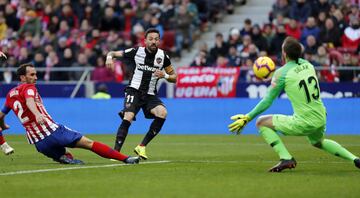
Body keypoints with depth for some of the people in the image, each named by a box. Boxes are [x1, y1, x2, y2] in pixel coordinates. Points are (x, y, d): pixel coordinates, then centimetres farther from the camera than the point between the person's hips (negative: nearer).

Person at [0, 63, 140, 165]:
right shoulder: (28, 87, -3)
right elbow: (29, 100, -25)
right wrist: (37, 114, -44)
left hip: (38, 143, 7)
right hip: (52, 131, -6)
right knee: (88, 143, -5)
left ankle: (64, 157, -5)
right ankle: (126, 159, -12)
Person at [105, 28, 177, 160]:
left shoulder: (163, 56, 2)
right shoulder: (136, 52, -4)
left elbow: (174, 77, 11)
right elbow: (113, 53, 5)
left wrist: (165, 75, -11)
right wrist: (109, 57, -19)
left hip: (150, 95, 3)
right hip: (134, 91, -3)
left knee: (162, 113, -24)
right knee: (128, 118, -26)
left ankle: (142, 147, -12)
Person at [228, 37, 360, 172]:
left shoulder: (282, 72, -10)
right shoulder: (307, 65, 6)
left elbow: (267, 101, -6)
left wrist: (247, 118, 2)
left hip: (303, 123, -7)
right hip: (321, 120, 7)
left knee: (261, 122, 5)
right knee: (318, 142, 39)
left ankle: (286, 158, -5)